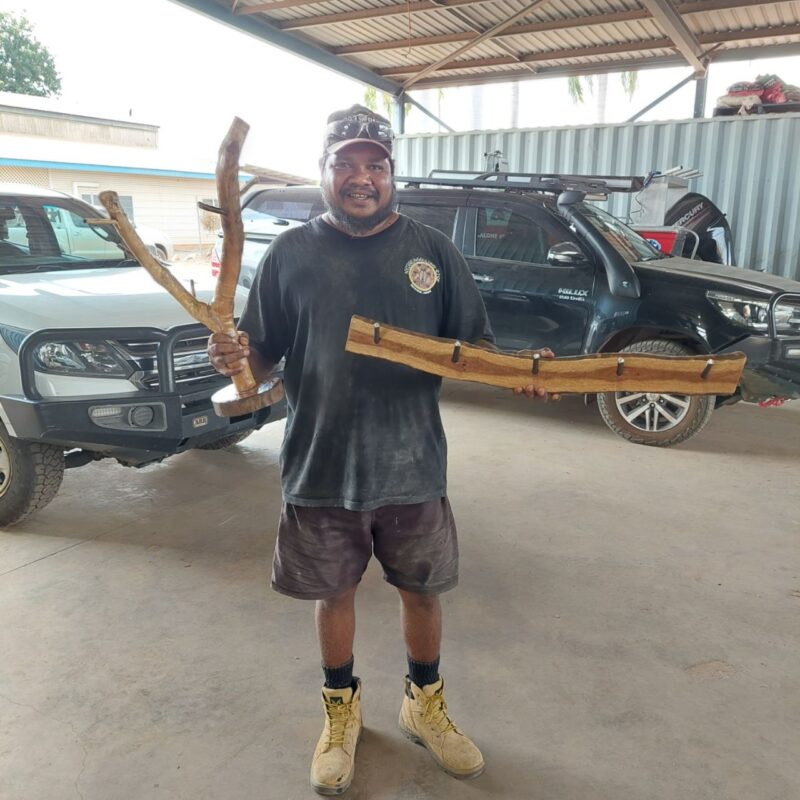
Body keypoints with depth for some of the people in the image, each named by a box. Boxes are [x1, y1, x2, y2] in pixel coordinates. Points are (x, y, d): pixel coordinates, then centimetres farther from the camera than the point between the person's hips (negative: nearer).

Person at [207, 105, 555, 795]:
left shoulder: (431, 250, -1)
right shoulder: (291, 254, -2)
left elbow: (474, 345, 2)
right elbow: (265, 358, 1)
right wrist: (237, 359, -22)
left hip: (412, 468, 1)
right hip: (320, 470, 0)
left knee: (421, 589, 16)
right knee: (334, 592, 17)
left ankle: (425, 703, 43)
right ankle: (342, 708, 43)